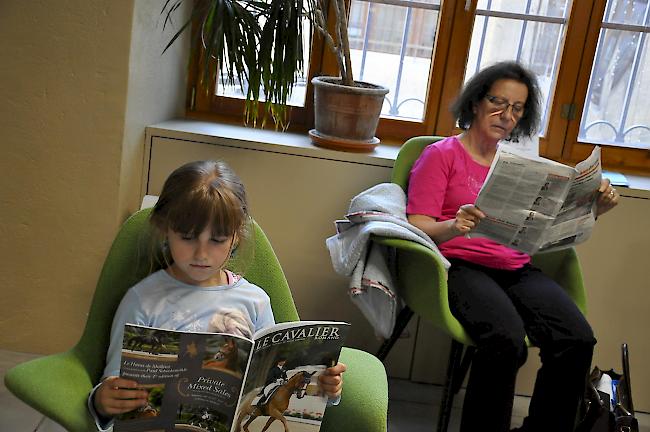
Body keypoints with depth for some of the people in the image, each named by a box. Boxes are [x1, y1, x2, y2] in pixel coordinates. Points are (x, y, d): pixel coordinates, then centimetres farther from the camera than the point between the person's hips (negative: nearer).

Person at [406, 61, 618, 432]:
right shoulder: (441, 155, 7)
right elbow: (417, 227, -3)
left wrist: (595, 208, -1)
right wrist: (454, 226, -24)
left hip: (518, 269, 5)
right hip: (461, 266, -5)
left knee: (578, 340, -23)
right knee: (507, 341, -34)